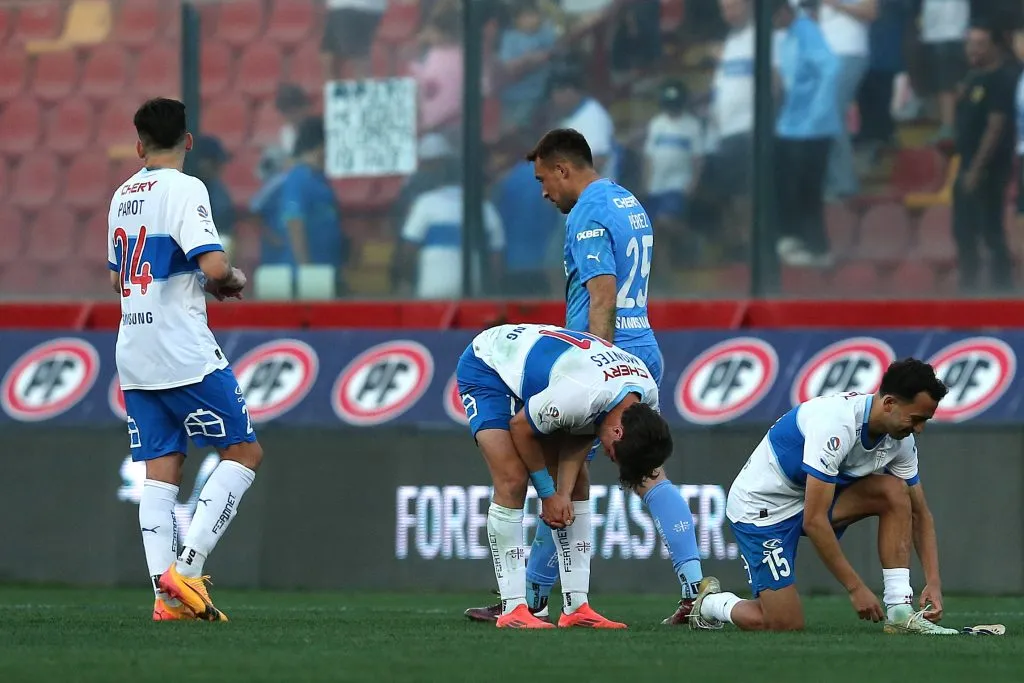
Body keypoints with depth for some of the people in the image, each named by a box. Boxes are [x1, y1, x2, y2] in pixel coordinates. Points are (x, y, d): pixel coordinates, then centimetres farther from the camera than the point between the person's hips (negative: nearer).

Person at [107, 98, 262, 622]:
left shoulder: (123, 196, 14)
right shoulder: (184, 189, -10)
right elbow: (212, 265, -22)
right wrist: (231, 280, 0)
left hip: (133, 355, 7)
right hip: (183, 352, -7)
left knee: (160, 469, 5)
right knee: (244, 452, 2)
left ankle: (166, 593, -4)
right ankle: (187, 566, -11)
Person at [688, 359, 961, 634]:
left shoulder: (901, 438, -8)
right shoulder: (836, 425, -33)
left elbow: (919, 514, 3)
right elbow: (814, 521, -32)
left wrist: (933, 582, -10)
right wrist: (856, 588, -28)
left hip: (814, 498, 7)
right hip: (761, 506, -7)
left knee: (894, 490, -16)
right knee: (786, 627, -16)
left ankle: (900, 611, -14)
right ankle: (708, 603, 14)